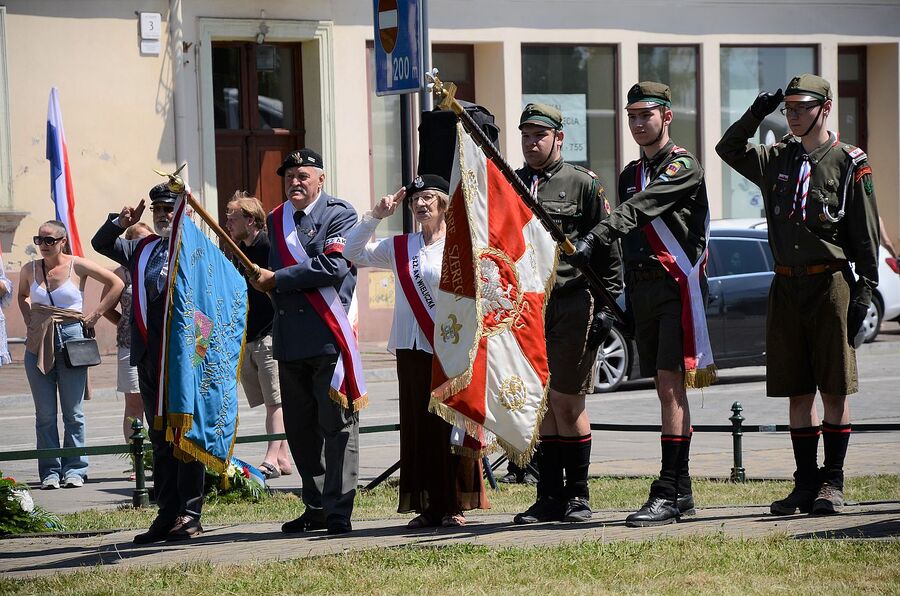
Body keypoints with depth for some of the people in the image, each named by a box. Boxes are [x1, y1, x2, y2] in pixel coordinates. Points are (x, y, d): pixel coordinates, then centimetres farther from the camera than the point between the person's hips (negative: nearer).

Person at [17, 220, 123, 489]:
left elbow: (116, 283, 4)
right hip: (38, 344, 2)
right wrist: (30, 321, 11)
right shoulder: (29, 270, 6)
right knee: (44, 414, 2)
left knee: (73, 413, 1)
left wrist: (95, 315, 0)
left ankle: (74, 470, 6)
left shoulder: (77, 266, -2)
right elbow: (22, 295, 27)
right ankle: (49, 471, 6)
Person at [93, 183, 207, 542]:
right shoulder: (141, 249, 17)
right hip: (148, 358, 7)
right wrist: (121, 223, 7)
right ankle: (167, 515, 13)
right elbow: (100, 244, 24)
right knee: (160, 438, 9)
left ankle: (189, 515, 0)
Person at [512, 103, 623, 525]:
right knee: (543, 403, 5)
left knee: (565, 399, -5)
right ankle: (549, 496, 9)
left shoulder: (584, 185, 2)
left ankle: (577, 494, 5)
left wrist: (608, 302, -6)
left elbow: (607, 249, 0)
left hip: (573, 304, -4)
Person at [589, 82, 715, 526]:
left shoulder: (684, 166, -8)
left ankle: (667, 494, -17)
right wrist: (628, 301, 17)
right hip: (643, 289, 8)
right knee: (666, 388, 9)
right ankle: (681, 491, 14)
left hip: (678, 285, -8)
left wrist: (598, 236, -37)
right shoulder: (630, 174, 17)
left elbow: (639, 208, -25)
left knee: (671, 385, -13)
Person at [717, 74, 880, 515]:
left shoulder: (849, 162, -2)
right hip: (787, 287, 5)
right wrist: (754, 115, 2)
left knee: (835, 390, -1)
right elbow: (729, 150, 16)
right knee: (797, 392, 6)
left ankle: (833, 483, 4)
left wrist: (864, 290, -8)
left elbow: (866, 231, -3)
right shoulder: (777, 159, 12)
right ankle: (806, 484, 11)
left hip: (830, 284, -5)